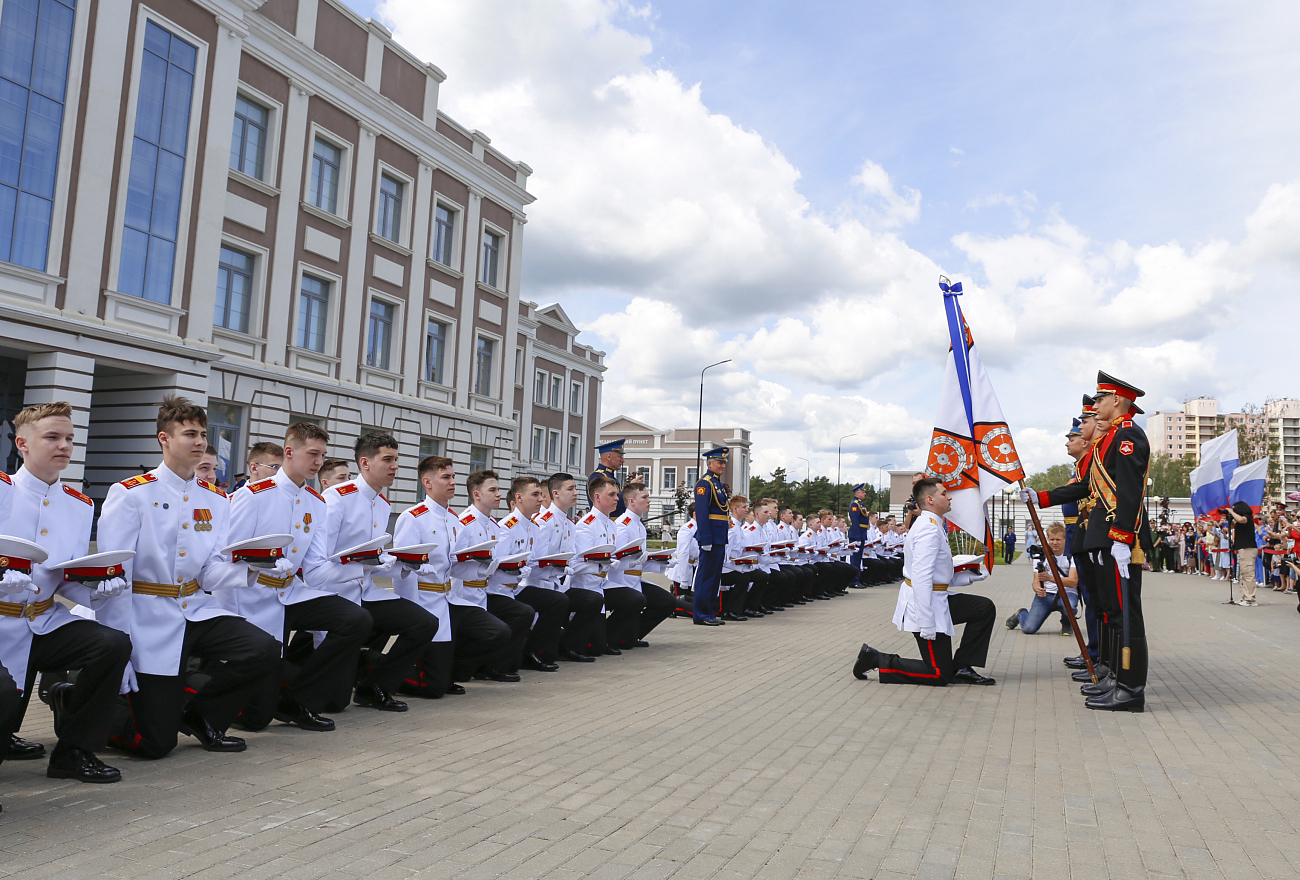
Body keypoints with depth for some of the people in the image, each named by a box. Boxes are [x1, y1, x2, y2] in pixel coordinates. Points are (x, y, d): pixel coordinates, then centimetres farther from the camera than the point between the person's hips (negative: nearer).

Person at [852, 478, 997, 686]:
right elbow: (921, 577, -27)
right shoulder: (929, 528, -19)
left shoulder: (933, 525, 14)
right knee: (940, 675, -4)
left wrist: (967, 577, 7)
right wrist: (927, 624, -27)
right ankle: (877, 660, 3)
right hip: (923, 603, -10)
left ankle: (961, 668, 12)